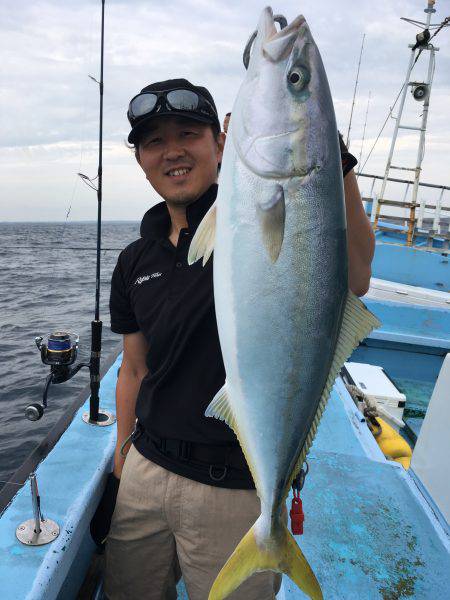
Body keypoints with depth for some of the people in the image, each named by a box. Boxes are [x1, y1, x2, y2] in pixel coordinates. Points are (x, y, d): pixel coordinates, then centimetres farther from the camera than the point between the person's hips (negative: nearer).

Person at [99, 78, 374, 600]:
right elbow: (135, 370, 11)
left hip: (237, 489, -5)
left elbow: (351, 283, -32)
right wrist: (122, 460, 11)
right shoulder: (135, 262, 4)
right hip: (145, 471, 6)